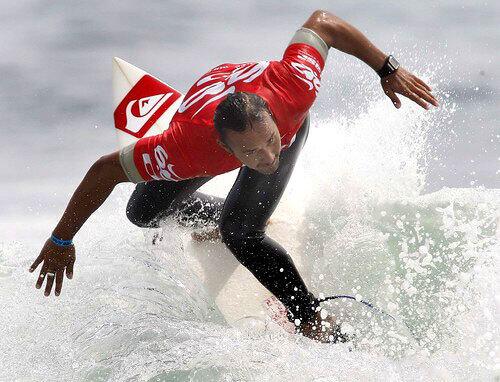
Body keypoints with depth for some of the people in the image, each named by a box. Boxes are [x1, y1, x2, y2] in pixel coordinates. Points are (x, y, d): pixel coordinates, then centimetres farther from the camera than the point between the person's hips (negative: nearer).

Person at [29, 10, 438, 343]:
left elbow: (321, 21, -29)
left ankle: (315, 322, -4)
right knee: (143, 213, 9)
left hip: (289, 120, -1)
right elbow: (105, 170, -33)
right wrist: (61, 242, -24)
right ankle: (217, 214, 38)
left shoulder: (293, 87, -48)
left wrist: (388, 69, -25)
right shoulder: (188, 148, -47)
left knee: (240, 232, -20)